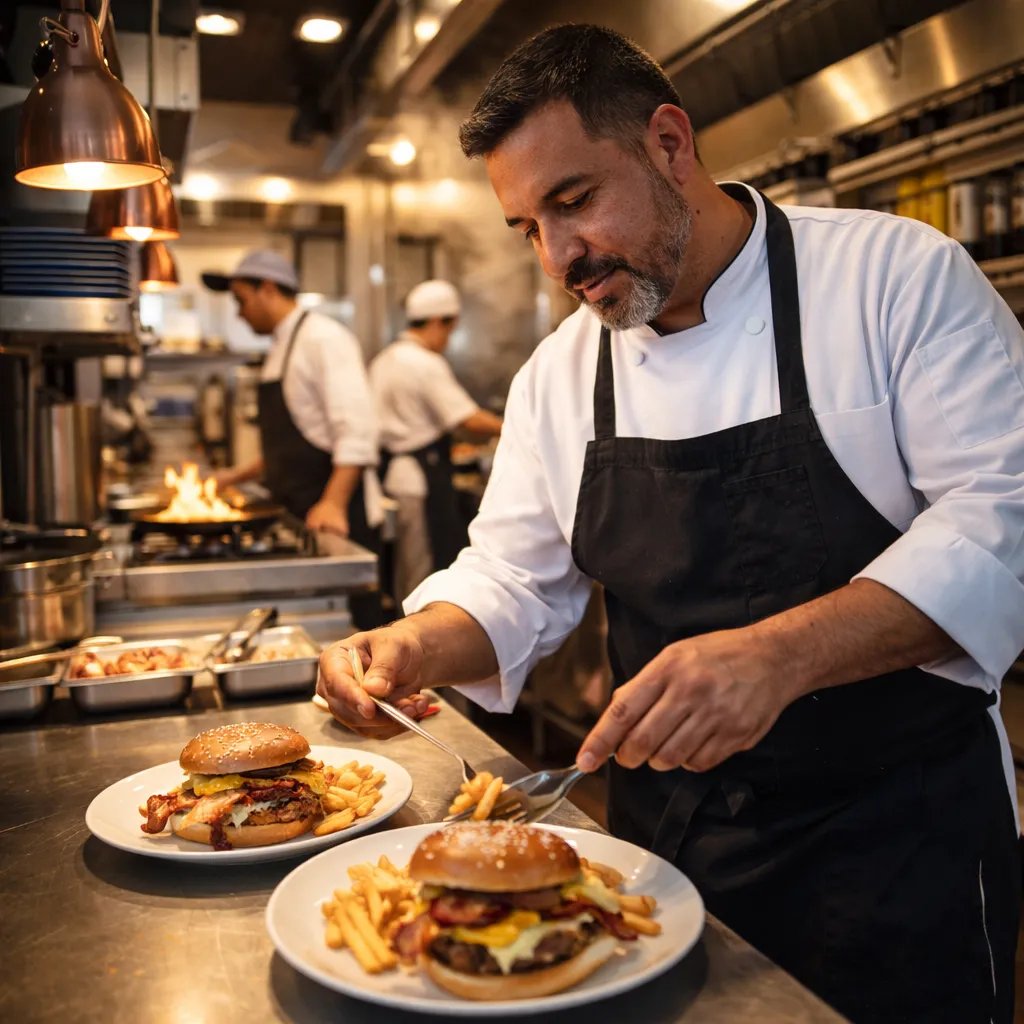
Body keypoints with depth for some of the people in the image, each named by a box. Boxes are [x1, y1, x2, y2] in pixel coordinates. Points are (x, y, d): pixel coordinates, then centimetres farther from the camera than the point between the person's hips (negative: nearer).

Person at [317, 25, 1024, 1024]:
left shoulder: (896, 275, -12)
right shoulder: (558, 374, 2)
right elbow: (514, 583, 5)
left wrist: (780, 656, -33)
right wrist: (413, 649, -17)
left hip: (900, 830, -3)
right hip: (669, 826, 4)